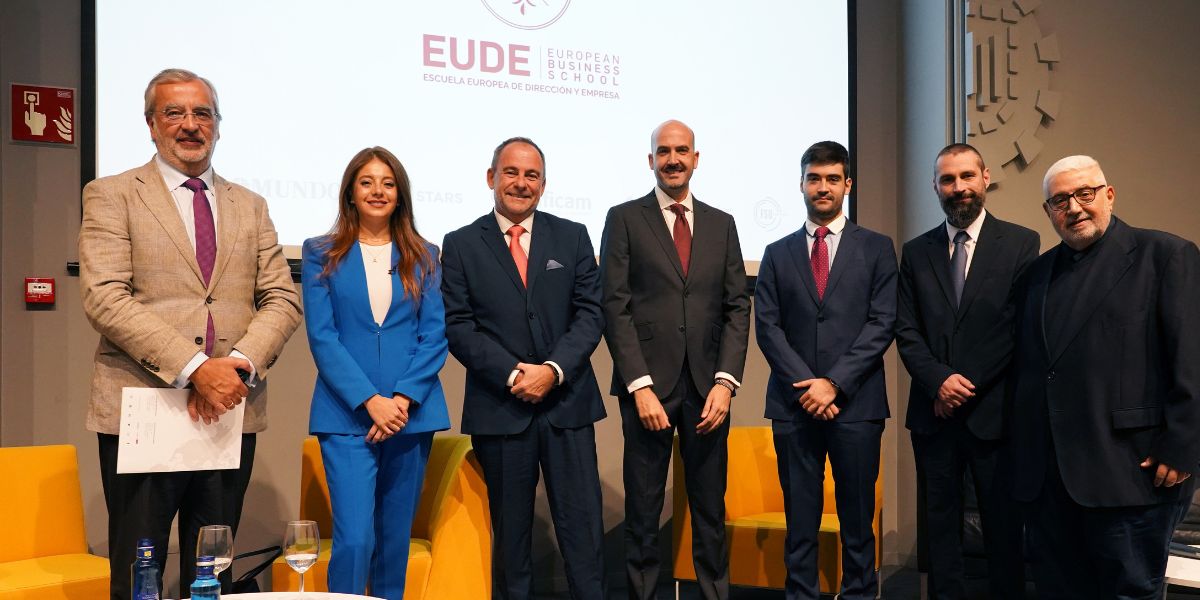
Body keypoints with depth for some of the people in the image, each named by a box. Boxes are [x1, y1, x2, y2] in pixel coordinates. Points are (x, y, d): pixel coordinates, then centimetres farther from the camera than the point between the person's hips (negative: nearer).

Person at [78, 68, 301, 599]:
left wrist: (239, 363, -11)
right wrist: (193, 368, -18)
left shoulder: (250, 206, 15)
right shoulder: (111, 195, 3)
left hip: (230, 410, 4)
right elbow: (104, 298, -9)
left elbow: (282, 299, 8)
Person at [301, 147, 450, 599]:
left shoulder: (423, 257, 10)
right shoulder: (322, 254, 5)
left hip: (411, 415, 2)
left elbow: (435, 335, 3)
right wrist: (370, 401, -14)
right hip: (346, 417, -2)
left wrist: (403, 398, -11)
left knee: (395, 539, 10)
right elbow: (321, 336, -3)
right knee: (354, 540, -11)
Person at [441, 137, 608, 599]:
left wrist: (553, 369, -12)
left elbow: (590, 314, 3)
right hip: (499, 407, -1)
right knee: (511, 531, 8)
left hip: (568, 402, 1)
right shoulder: (461, 245, 5)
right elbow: (458, 326, -2)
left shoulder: (573, 237, 9)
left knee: (583, 527, 0)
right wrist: (512, 375, -13)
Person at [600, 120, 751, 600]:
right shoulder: (624, 218, 3)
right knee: (643, 510, 6)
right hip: (648, 384, -2)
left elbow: (737, 307, 8)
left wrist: (726, 381, -4)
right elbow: (615, 307, -3)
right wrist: (640, 386, -11)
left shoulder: (721, 224, 12)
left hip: (708, 386, 3)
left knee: (710, 507, 9)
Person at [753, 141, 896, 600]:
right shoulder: (778, 254, 12)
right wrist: (806, 386, -8)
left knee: (857, 517, 4)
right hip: (794, 403, 1)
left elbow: (882, 323, -1)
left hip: (856, 403, -1)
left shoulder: (876, 249, 8)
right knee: (800, 519, 5)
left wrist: (835, 383, -11)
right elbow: (767, 326, 4)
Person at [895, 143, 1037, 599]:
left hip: (993, 410, -2)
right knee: (939, 523, 9)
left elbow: (1020, 326, -7)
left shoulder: (1021, 244, 0)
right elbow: (906, 330, 4)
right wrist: (939, 380, -12)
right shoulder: (916, 252, 9)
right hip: (934, 412, 3)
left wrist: (966, 384, -11)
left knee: (1003, 525, 7)